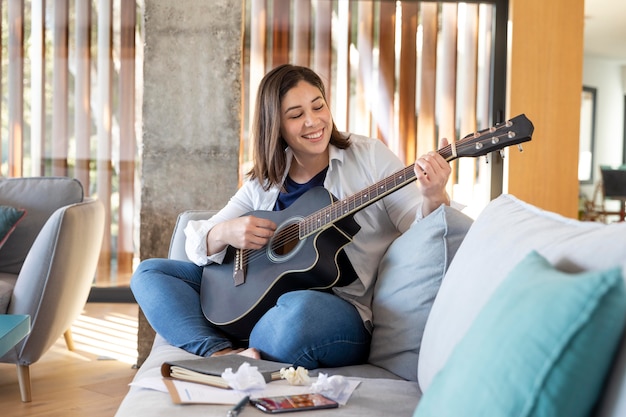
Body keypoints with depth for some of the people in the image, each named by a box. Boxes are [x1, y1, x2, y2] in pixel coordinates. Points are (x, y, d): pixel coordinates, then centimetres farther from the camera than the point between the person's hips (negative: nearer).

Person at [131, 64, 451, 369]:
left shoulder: (370, 156, 1)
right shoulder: (262, 186, 11)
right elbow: (197, 243, 9)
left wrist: (434, 199, -29)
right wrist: (224, 233, -14)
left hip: (342, 308, -5)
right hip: (263, 301, 5)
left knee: (298, 308, -41)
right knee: (149, 273, -2)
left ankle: (242, 354, -10)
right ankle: (223, 354, -24)